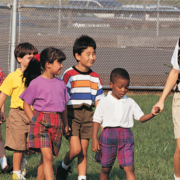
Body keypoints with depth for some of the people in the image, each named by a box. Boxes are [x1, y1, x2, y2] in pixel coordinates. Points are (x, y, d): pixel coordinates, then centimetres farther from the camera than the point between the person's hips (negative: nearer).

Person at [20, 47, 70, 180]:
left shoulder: (61, 84, 12)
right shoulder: (36, 83, -4)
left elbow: (64, 105, 21)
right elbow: (26, 104, 1)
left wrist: (65, 124, 18)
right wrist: (34, 121, -5)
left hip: (56, 123, 5)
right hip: (41, 121, -5)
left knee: (46, 157, 8)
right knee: (47, 156, -16)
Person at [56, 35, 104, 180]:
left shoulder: (95, 78, 9)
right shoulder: (69, 75, -7)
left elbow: (98, 101, 14)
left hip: (87, 115, 5)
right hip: (72, 113, -5)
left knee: (84, 151, 5)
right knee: (76, 149, -13)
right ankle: (63, 168, 15)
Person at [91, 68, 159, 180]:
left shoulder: (130, 103, 8)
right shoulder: (105, 102, 2)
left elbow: (141, 117, 6)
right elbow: (97, 120, 4)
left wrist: (152, 114, -15)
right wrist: (94, 139, -4)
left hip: (126, 136, 1)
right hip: (109, 134, -1)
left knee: (129, 168, -10)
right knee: (106, 169, 8)